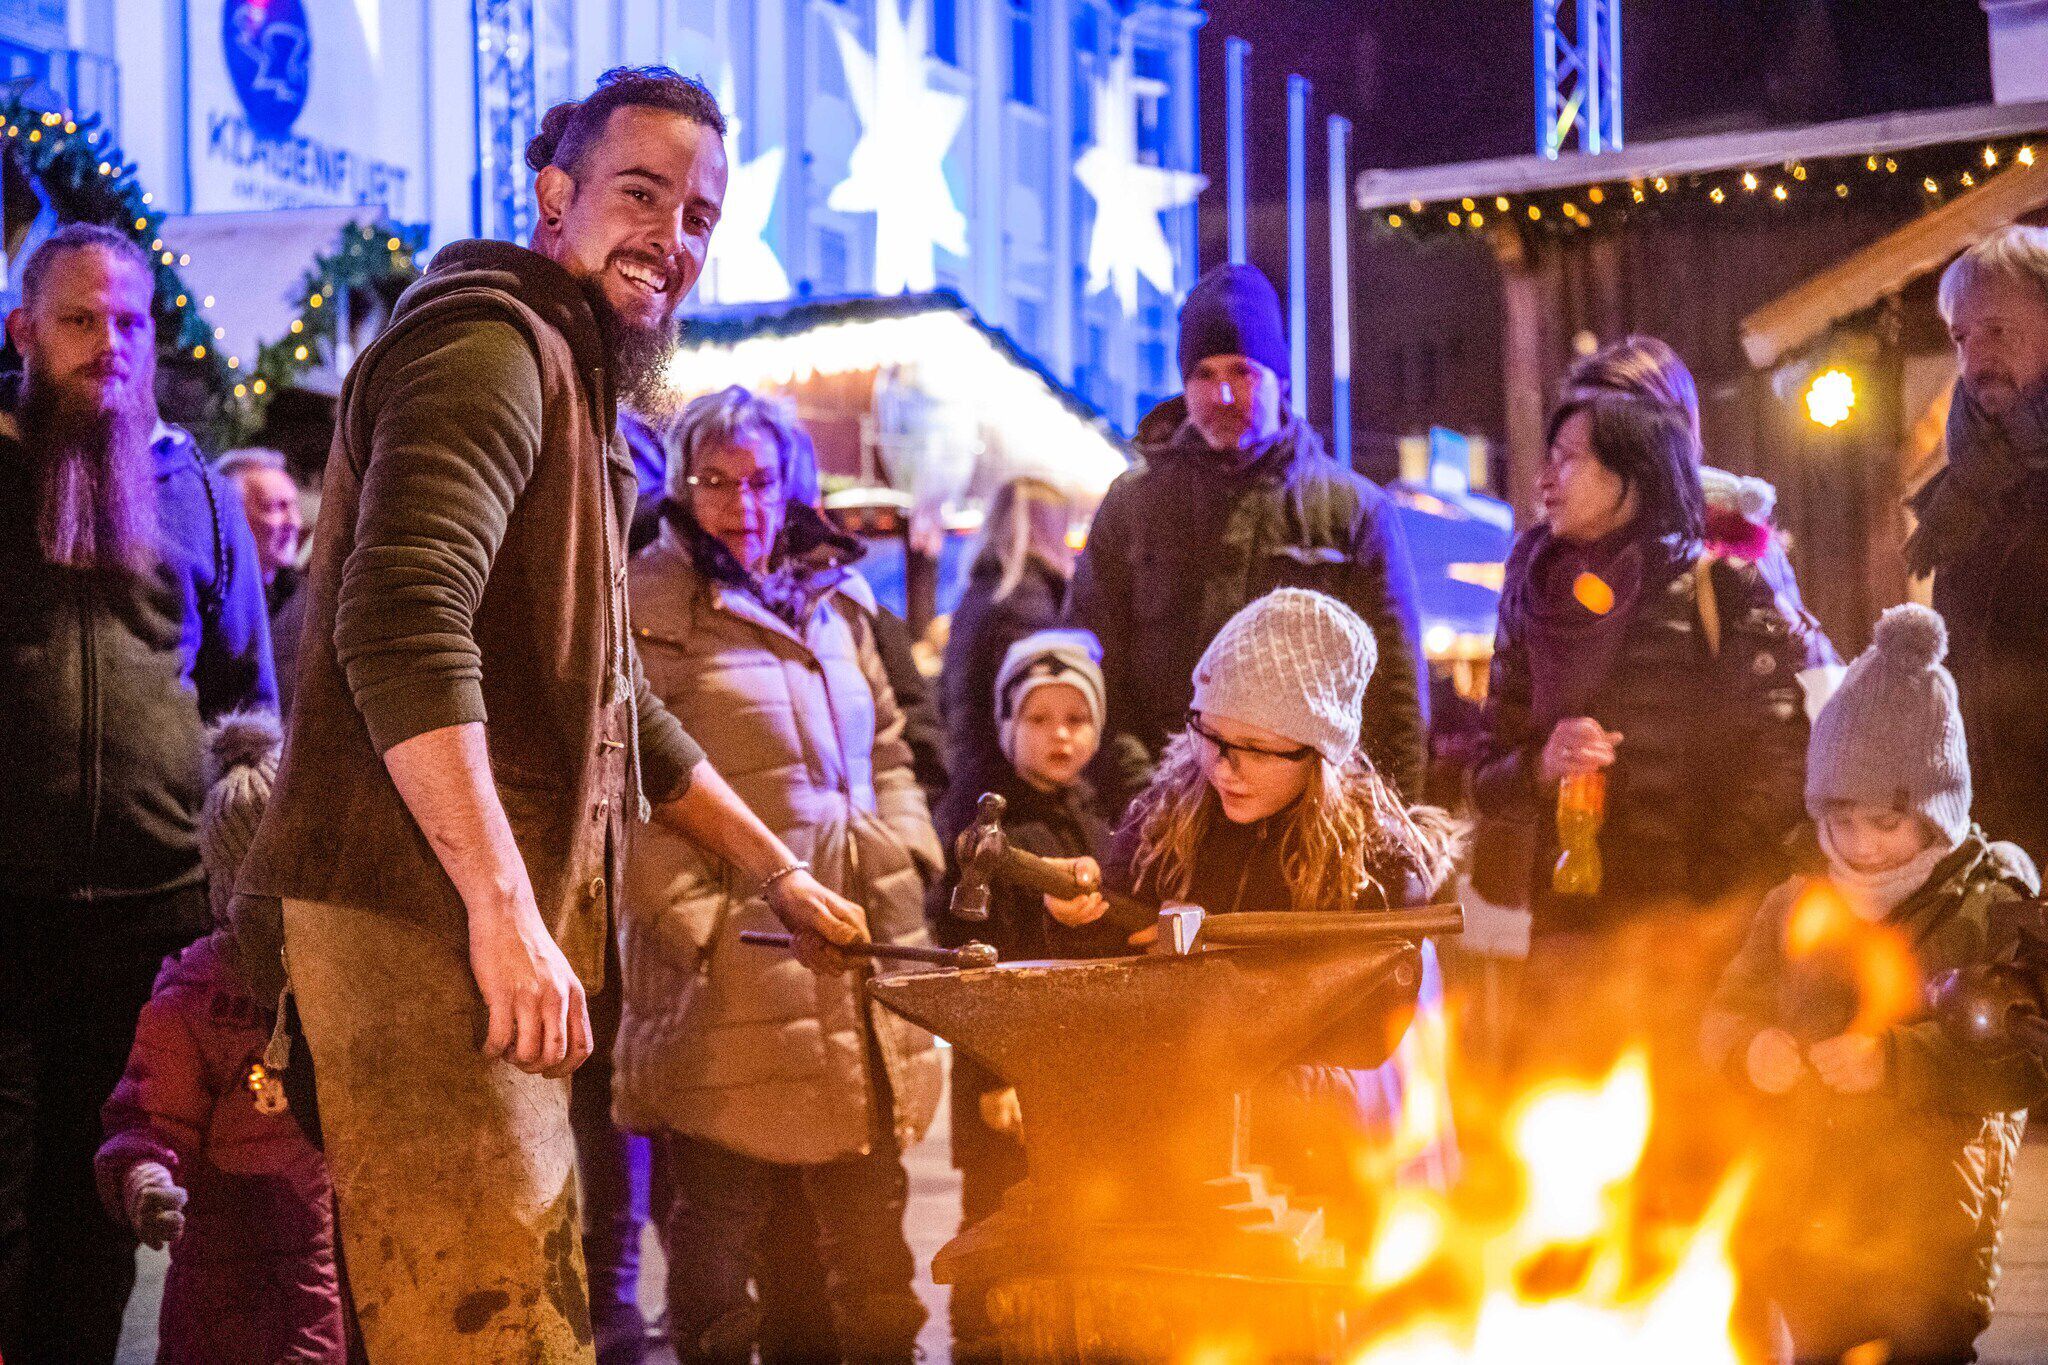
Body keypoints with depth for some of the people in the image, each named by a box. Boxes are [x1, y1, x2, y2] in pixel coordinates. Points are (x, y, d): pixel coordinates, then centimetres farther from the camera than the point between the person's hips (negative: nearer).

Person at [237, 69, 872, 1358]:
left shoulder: (579, 394, 26)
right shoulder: (492, 345, -9)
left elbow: (617, 706, 32)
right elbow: (401, 625, -25)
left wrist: (781, 872, 33)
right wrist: (505, 908, -28)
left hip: (500, 934, 11)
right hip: (419, 923, -11)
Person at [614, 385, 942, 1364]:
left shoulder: (835, 601, 17)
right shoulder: (646, 607, -4)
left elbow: (886, 749, 25)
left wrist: (904, 860, 10)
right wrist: (693, 915, -15)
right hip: (731, 961, -6)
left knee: (869, 1217, 11)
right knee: (719, 1212, 1)